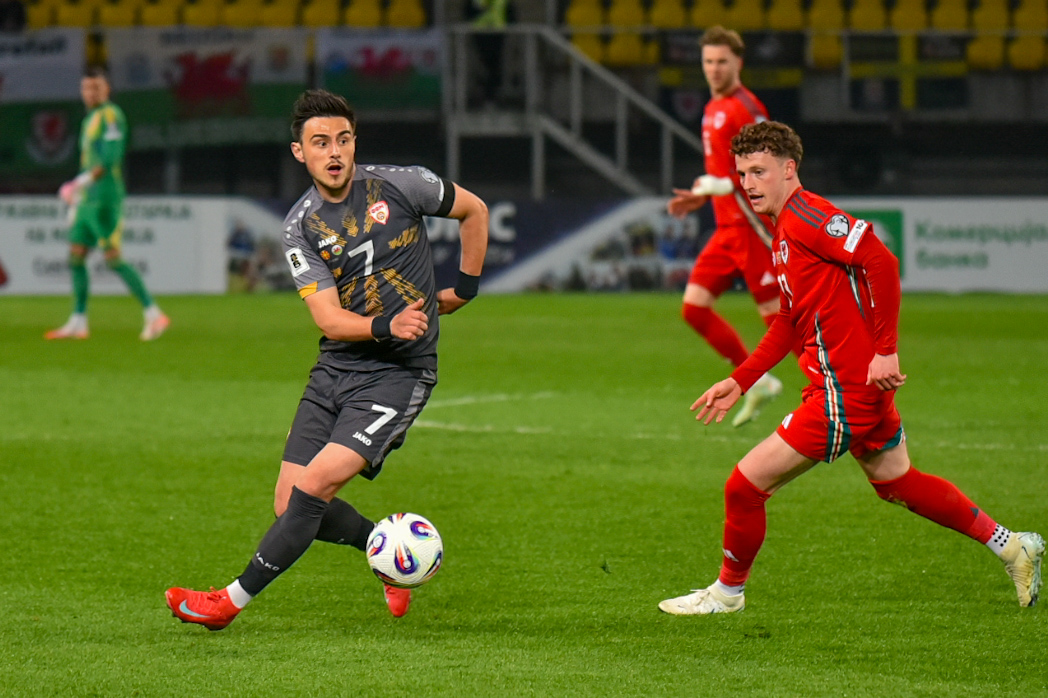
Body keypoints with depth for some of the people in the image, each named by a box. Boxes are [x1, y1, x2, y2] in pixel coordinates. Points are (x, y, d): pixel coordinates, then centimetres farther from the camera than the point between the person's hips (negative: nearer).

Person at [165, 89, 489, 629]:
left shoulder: (400, 186, -5)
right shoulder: (300, 227, -1)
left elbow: (474, 211, 15)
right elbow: (328, 318, -10)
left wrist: (465, 288, 14)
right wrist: (386, 326, -28)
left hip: (400, 372, -4)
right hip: (336, 367, 4)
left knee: (316, 485, -18)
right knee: (291, 506, 0)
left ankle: (233, 600, -11)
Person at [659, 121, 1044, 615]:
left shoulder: (804, 215, -16)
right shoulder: (784, 229, 16)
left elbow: (881, 260, -26)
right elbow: (789, 323, 24)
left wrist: (886, 351, -26)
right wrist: (739, 381, 18)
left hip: (845, 389, -11)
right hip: (863, 387, 11)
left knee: (745, 487, -5)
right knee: (894, 481, 25)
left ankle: (727, 592, 13)